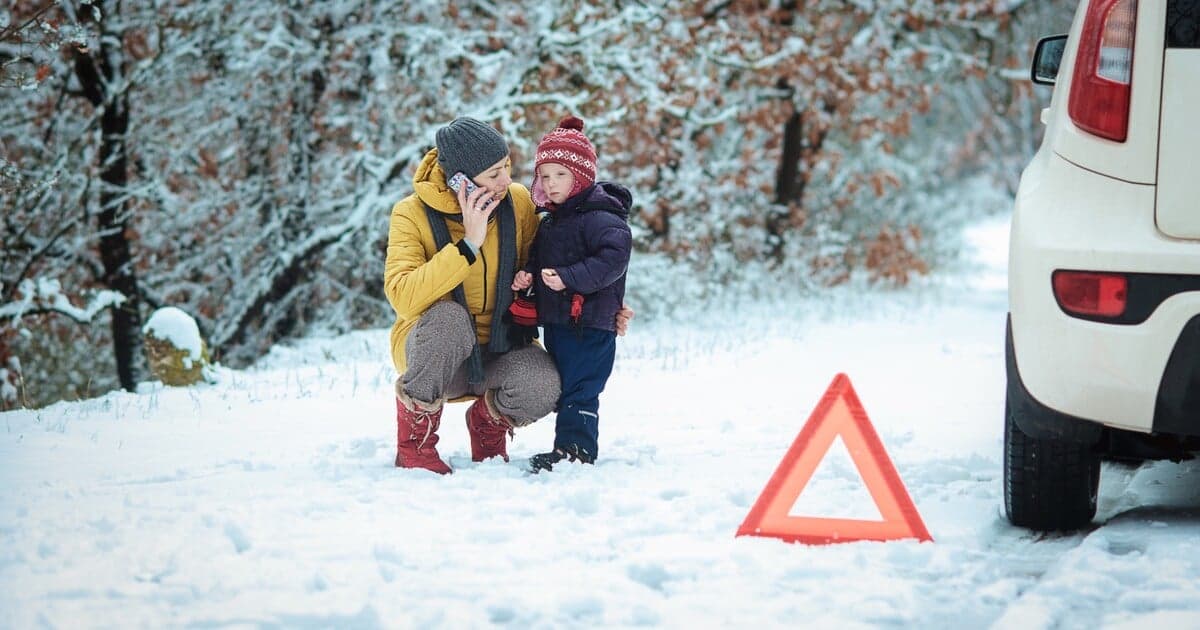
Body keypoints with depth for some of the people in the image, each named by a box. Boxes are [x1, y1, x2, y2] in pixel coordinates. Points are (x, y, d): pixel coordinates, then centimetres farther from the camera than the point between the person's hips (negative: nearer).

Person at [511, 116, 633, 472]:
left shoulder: (600, 218, -14)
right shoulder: (550, 221, 15)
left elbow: (613, 257, -27)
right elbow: (539, 258, 26)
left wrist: (569, 277, -30)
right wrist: (527, 276, 4)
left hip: (588, 323, -10)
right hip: (556, 320, 10)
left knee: (579, 389, -11)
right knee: (562, 386, 15)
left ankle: (575, 448, -12)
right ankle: (572, 445, 22)